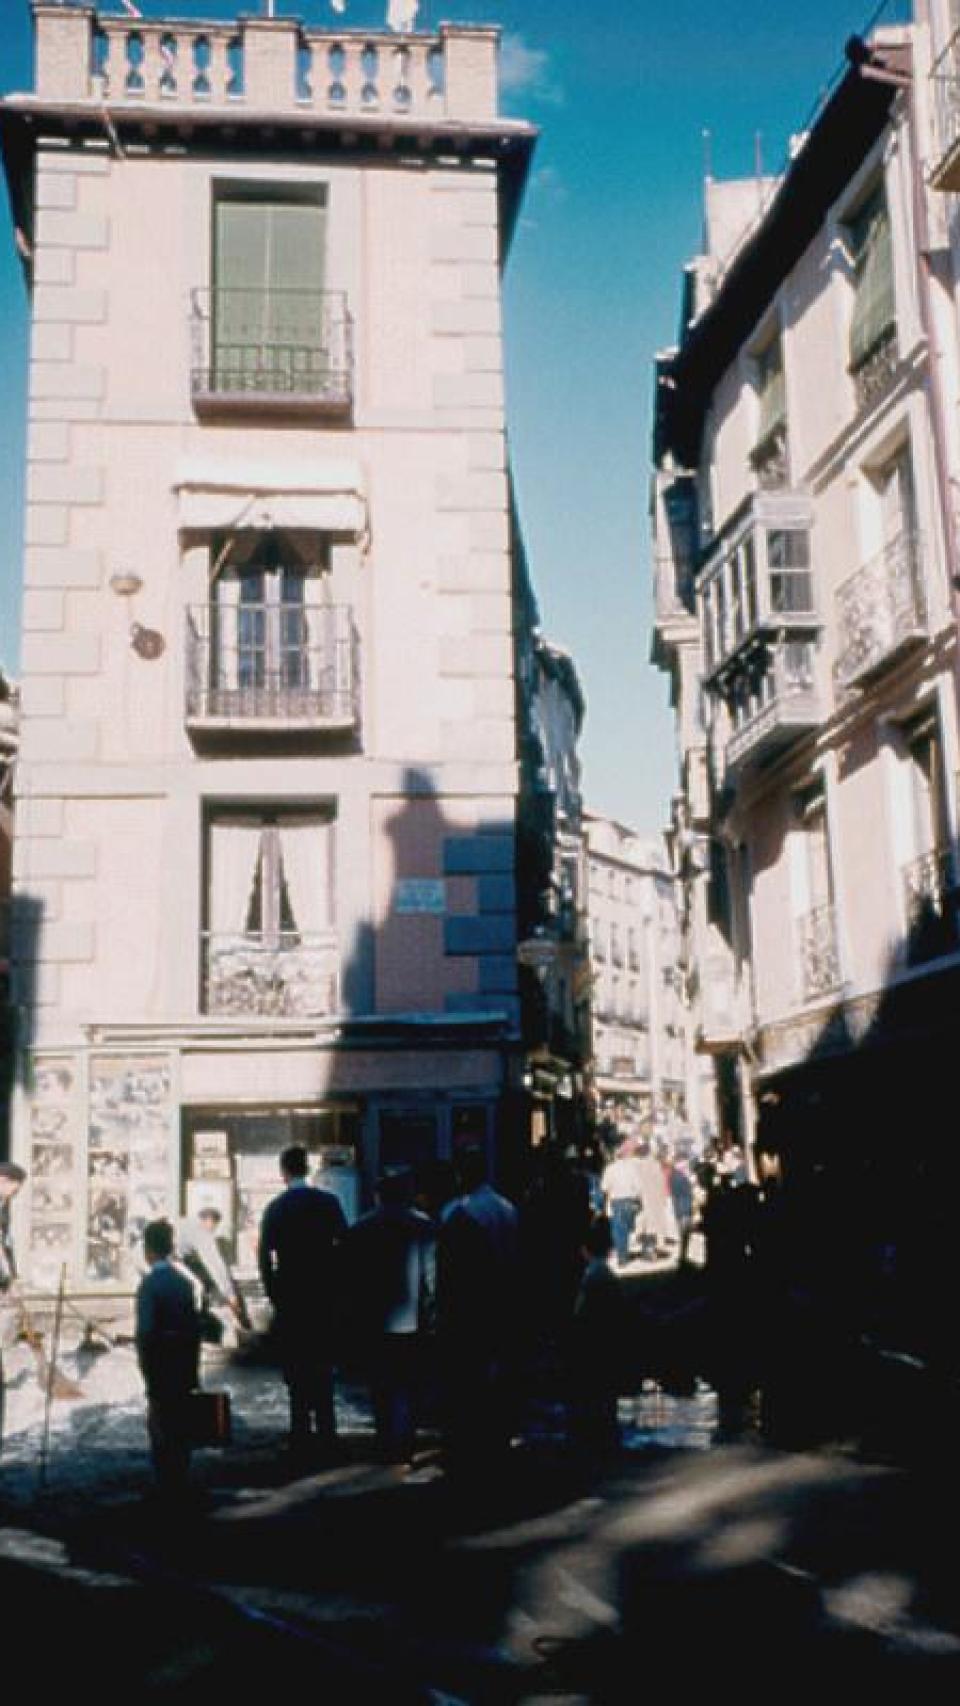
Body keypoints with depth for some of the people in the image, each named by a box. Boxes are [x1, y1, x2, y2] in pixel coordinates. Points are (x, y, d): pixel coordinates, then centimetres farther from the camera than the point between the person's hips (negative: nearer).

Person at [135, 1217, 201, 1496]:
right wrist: (193, 1370, 13)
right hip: (184, 1369, 6)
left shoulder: (149, 1284, -12)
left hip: (161, 1369, -6)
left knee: (161, 1430, 0)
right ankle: (180, 1485, 20)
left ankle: (167, 1487, 0)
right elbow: (195, 1326, 8)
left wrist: (147, 1372, -10)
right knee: (181, 1428, 13)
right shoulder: (184, 1282, 6)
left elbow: (145, 1332, -16)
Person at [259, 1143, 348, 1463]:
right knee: (323, 1365, 12)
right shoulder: (329, 1202, -1)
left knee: (296, 1368, 4)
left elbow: (265, 1257, -5)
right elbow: (344, 1246, -2)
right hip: (325, 1296, 2)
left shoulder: (275, 1208, -4)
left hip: (290, 1297, -2)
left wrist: (274, 1295, 4)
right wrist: (337, 1288, 6)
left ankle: (302, 1434, 2)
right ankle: (326, 1432, 13)